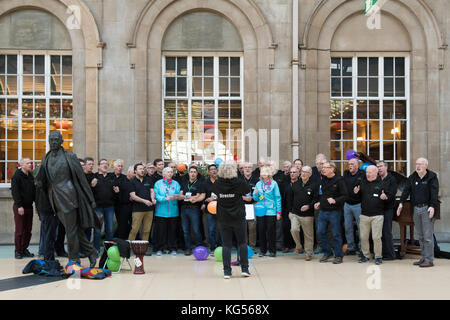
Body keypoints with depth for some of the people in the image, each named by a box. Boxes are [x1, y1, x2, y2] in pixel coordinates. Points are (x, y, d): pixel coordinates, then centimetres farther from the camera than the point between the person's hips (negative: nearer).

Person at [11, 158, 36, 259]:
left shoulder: (31, 176, 13)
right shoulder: (16, 176, -8)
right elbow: (15, 192, -14)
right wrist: (19, 205, -20)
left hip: (29, 206, 6)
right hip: (19, 207, -6)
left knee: (28, 230, 8)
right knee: (19, 230, -3)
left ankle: (24, 249, 17)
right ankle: (17, 251, 6)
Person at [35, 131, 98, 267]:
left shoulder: (69, 156, -4)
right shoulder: (46, 159, 13)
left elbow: (81, 177, -3)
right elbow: (41, 178, 13)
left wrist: (91, 199, -4)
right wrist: (39, 182, -13)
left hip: (67, 195, -6)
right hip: (55, 199, 6)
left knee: (71, 229, -2)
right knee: (75, 228, 10)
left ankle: (74, 260, 8)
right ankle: (91, 252, 20)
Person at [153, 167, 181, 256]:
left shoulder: (176, 184, 11)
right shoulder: (158, 183, 5)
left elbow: (178, 195, 2)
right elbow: (156, 196, -5)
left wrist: (175, 197, -20)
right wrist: (166, 198, -18)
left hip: (173, 212, 2)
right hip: (161, 212, -2)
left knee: (172, 230, 3)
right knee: (160, 230, 0)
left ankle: (172, 248, 13)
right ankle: (159, 249, 10)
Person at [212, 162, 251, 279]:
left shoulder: (217, 184, -6)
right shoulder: (239, 183, -11)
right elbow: (248, 190, 6)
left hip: (223, 218, 2)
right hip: (238, 217, -1)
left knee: (226, 244, 6)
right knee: (242, 242, 12)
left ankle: (227, 271, 4)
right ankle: (244, 268, 10)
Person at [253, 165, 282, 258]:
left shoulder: (274, 184, -1)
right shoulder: (258, 184, 9)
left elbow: (278, 198, -1)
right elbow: (255, 199, 14)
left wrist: (279, 212, -5)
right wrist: (255, 194, -9)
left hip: (271, 211, -3)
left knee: (271, 231, 0)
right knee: (261, 231, 4)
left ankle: (272, 251, 11)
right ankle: (262, 250, 16)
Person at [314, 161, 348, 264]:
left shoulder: (339, 180, -10)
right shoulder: (322, 180, 9)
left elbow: (345, 196, -14)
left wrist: (335, 200, -27)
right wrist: (319, 202, 9)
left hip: (334, 212, -6)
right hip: (322, 211, 6)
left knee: (336, 234, 2)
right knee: (320, 232, 6)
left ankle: (338, 256, 14)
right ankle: (327, 253, 22)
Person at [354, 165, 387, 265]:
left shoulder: (381, 183, -1)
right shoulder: (363, 183, 12)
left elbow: (389, 197, 2)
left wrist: (385, 197, -20)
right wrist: (356, 193, -3)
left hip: (377, 215, -4)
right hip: (364, 215, 4)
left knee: (376, 237, -3)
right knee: (363, 237, 7)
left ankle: (378, 256, 10)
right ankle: (365, 255, 21)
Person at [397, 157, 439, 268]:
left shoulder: (432, 177, -4)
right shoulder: (412, 177, 10)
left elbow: (434, 193, -14)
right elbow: (406, 190, 4)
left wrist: (432, 206, -25)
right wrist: (401, 203, -7)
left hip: (427, 209, -6)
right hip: (416, 209, 6)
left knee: (428, 236, -6)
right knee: (421, 236, 12)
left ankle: (429, 259, -1)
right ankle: (424, 258, 19)